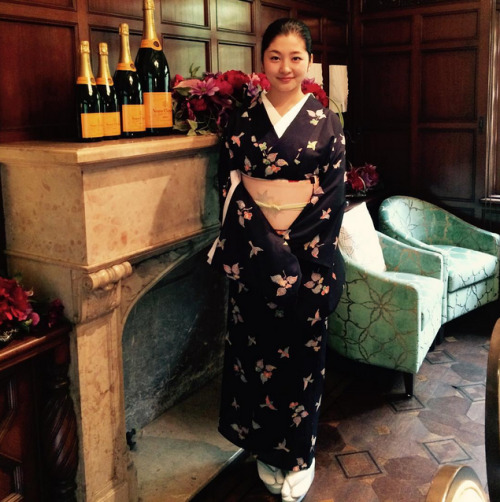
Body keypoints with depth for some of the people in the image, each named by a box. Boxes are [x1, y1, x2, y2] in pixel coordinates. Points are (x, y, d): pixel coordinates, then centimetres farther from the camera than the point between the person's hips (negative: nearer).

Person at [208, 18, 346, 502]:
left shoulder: (326, 123, 2)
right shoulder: (243, 121, 3)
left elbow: (332, 195, -2)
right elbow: (231, 188, -1)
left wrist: (301, 254, -12)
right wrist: (269, 250, -11)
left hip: (308, 258, -1)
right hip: (254, 257, 1)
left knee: (302, 353, 7)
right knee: (256, 350, 8)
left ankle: (300, 456, 25)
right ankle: (267, 451, 28)